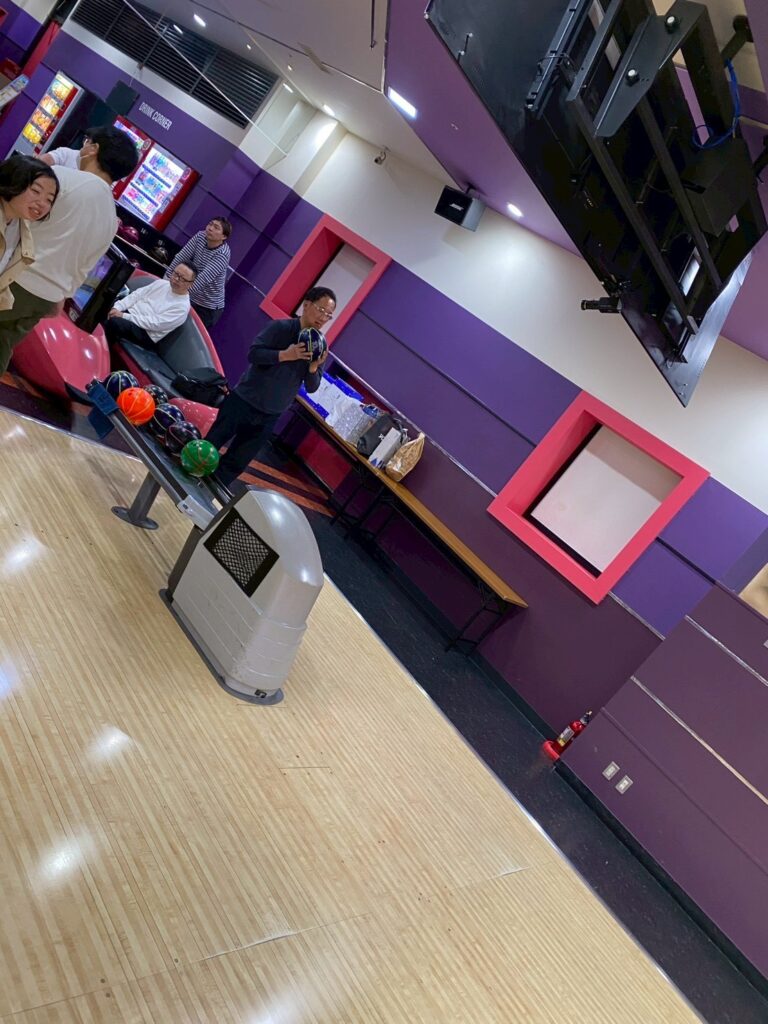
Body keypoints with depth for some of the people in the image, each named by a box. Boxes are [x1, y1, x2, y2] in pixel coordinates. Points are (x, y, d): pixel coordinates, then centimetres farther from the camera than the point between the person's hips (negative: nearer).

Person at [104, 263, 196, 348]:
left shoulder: (182, 307, -14)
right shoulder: (161, 283, 8)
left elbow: (154, 323, -20)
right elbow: (137, 294, 7)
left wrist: (124, 316, -19)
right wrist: (117, 308, -9)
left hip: (145, 334, -7)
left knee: (114, 322, -32)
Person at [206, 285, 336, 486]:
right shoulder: (281, 327, -13)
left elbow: (311, 387, -2)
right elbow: (253, 353, -20)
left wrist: (314, 367, -21)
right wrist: (285, 355, -31)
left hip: (270, 416, 4)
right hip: (243, 401, -3)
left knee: (236, 463, 12)